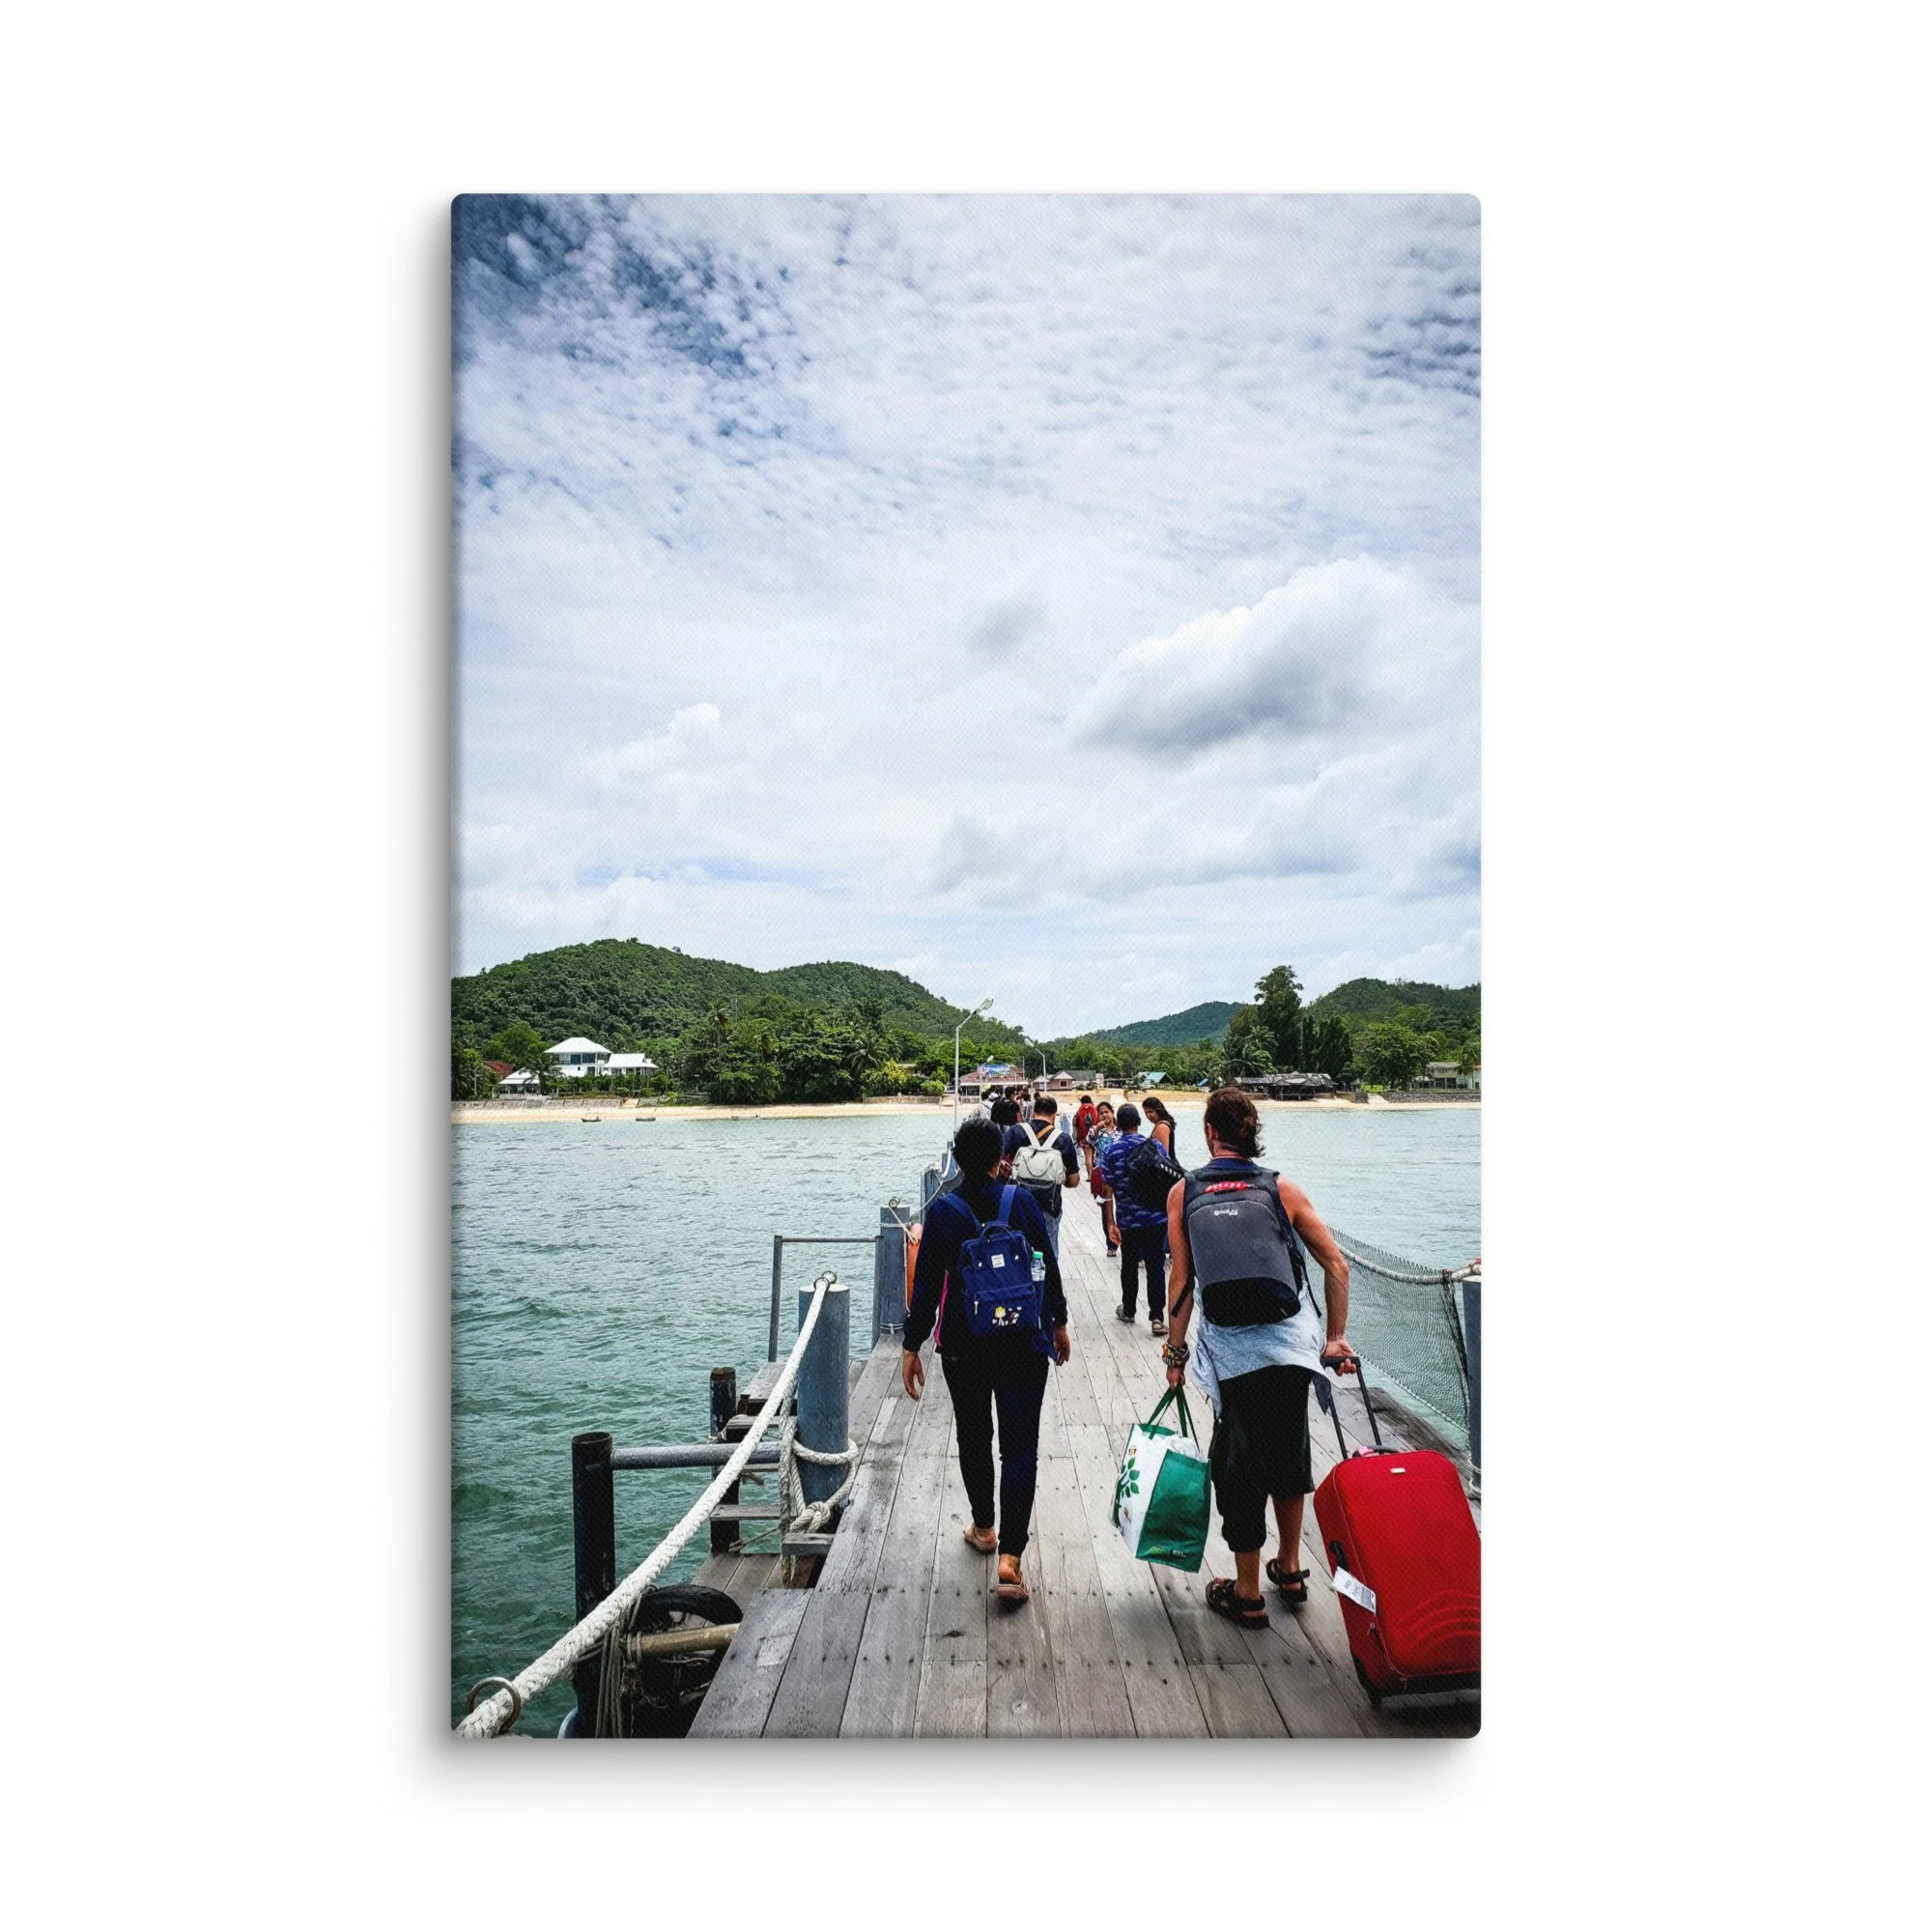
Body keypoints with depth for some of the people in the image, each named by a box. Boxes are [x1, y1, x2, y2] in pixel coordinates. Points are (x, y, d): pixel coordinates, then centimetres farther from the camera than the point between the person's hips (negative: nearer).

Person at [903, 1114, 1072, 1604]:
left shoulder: (942, 1211, -8)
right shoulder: (1022, 1201, -6)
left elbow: (927, 1284, -6)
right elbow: (1048, 1266, 0)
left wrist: (912, 1347, 1)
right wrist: (1059, 1323, 14)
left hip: (963, 1347, 1)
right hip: (1024, 1344, -1)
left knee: (973, 1437, 21)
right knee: (1019, 1448, 1)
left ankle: (984, 1527, 37)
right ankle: (1010, 1556, -8)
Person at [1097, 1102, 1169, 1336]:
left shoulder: (1111, 1151, -5)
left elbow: (1108, 1189, -6)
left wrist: (1111, 1223, 0)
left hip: (1128, 1219, 0)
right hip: (1157, 1218, 0)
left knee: (1129, 1266, 15)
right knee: (1156, 1267, 4)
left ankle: (1128, 1310, 29)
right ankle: (1157, 1317, 0)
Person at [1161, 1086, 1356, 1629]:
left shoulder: (1183, 1193, 4)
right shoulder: (1281, 1187, 6)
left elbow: (1183, 1280, 3)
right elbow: (1336, 1265, 4)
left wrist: (1176, 1351, 12)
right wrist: (1336, 1337, 13)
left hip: (1229, 1348, -2)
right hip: (1291, 1340, 2)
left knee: (1238, 1463, 13)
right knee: (1288, 1451, 22)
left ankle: (1248, 1594, 24)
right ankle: (1289, 1570, 37)